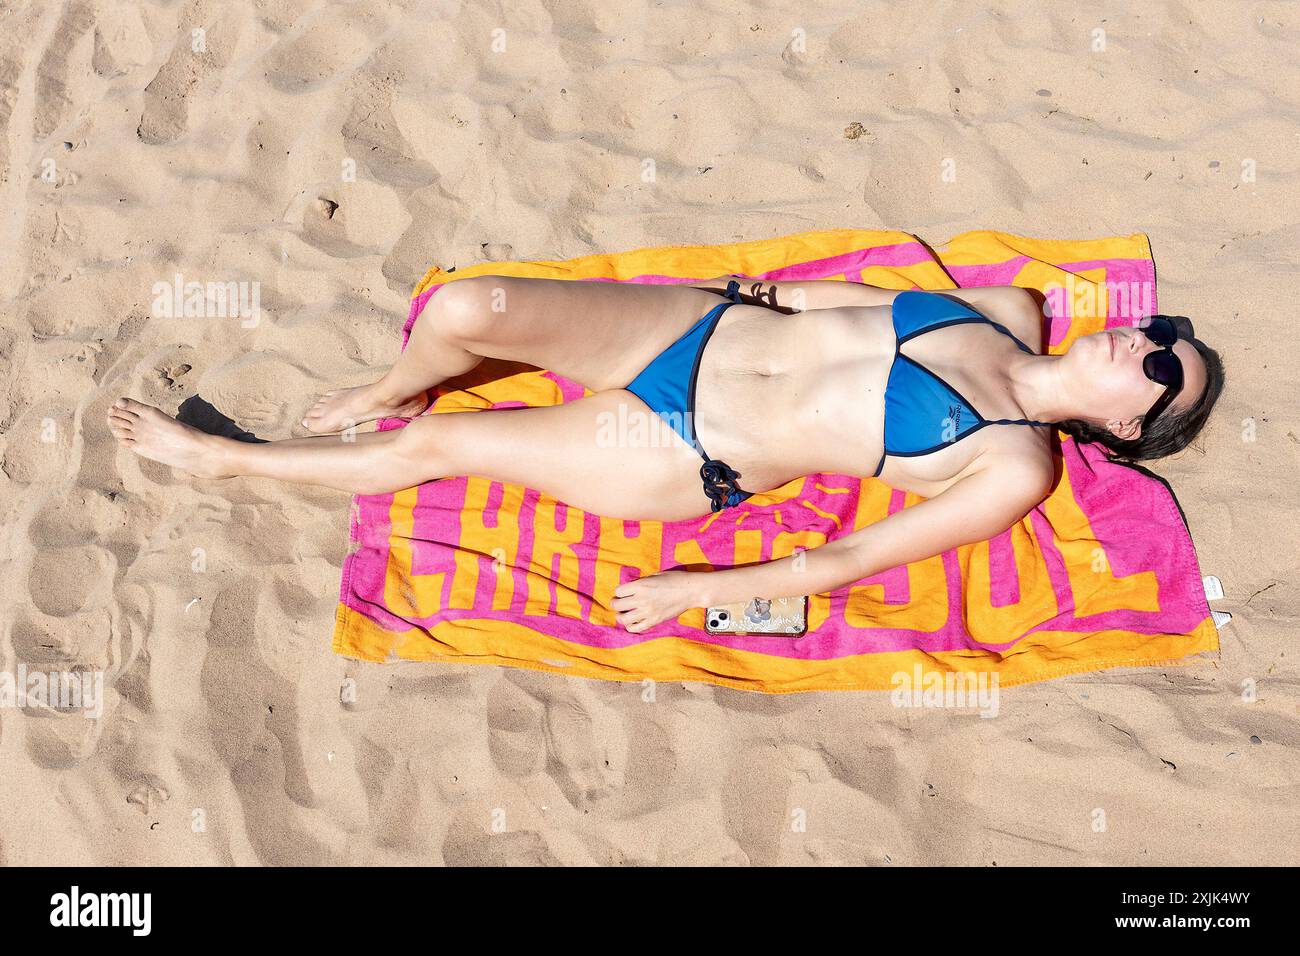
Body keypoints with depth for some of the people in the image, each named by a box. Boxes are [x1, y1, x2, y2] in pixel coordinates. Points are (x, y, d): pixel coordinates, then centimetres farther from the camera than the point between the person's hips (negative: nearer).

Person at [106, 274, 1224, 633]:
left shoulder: (1015, 470, -11)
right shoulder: (1010, 310, 5)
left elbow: (850, 559, -13)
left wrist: (697, 593, -14)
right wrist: (767, 290, 12)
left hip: (687, 460, -5)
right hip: (700, 326, 5)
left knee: (432, 447, -3)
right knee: (467, 309, -11)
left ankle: (220, 455, 22)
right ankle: (388, 391, 25)